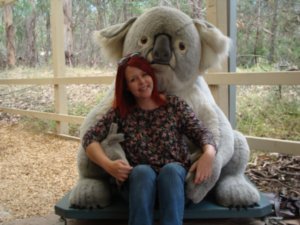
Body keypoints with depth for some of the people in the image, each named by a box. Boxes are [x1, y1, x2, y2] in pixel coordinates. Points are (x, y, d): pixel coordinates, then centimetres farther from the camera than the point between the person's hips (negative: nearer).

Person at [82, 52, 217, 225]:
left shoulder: (175, 105, 8)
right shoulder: (120, 113, 9)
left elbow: (202, 133, 1)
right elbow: (90, 138, 2)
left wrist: (209, 154, -22)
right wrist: (108, 164, -17)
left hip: (175, 178, 0)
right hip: (138, 180, 0)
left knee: (170, 170, -33)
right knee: (143, 172, -33)